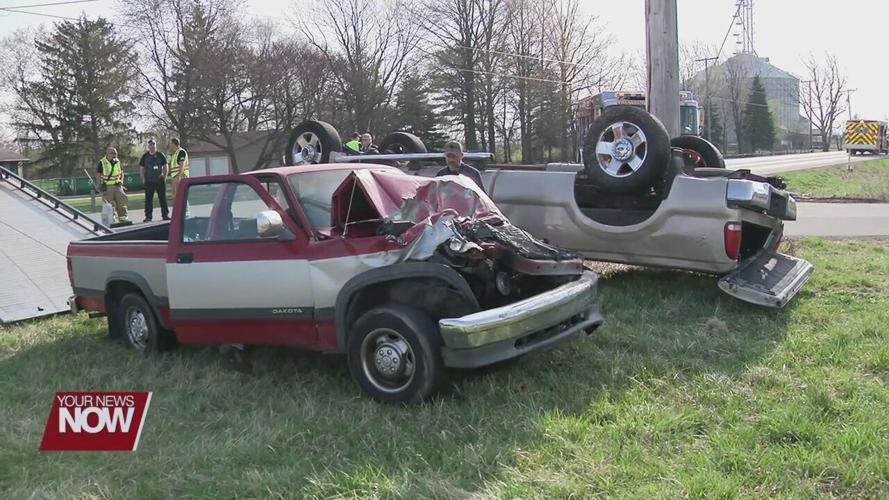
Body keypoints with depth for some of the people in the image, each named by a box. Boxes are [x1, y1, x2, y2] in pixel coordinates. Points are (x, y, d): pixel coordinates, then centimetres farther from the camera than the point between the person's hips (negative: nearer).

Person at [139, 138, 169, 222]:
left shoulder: (160, 155, 3)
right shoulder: (145, 156, 5)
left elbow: (165, 167, 8)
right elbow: (141, 168, 10)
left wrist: (164, 177, 1)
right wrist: (143, 179, 2)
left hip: (160, 180, 0)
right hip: (149, 182, 0)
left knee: (162, 198, 4)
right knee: (148, 199, 1)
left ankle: (165, 215, 10)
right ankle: (148, 216, 7)